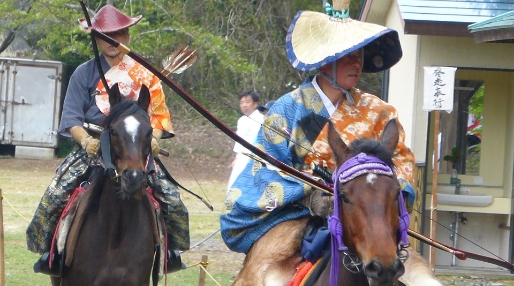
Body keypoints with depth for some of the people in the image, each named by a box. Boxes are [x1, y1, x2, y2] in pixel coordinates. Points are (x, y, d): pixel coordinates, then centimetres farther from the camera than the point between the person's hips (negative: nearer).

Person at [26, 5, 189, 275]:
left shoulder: (144, 74, 8)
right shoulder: (84, 73, 5)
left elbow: (158, 114, 9)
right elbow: (71, 117, 1)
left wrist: (153, 139, -11)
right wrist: (86, 140, -18)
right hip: (92, 146, 0)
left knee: (170, 196, -15)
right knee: (55, 193, -18)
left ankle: (171, 249, 4)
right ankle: (49, 250, -2)